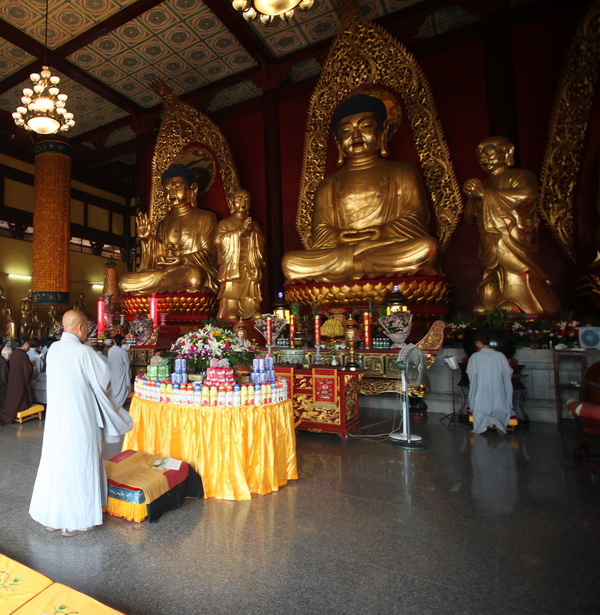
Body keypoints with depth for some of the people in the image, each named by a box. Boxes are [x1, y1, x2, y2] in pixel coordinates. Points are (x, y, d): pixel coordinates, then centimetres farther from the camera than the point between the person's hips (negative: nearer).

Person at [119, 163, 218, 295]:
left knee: (194, 276, -40)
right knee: (125, 281, -17)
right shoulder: (163, 224, 20)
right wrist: (147, 238, -3)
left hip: (194, 270, -4)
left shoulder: (206, 218, 8)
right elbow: (159, 257, 13)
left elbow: (205, 253, -2)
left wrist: (181, 260, -17)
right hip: (166, 271, 4)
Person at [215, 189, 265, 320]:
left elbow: (261, 245, 19)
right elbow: (218, 240, -9)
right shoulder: (224, 223, 9)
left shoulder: (254, 225, 20)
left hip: (251, 270, 3)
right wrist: (240, 230, -11)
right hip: (232, 269, -3)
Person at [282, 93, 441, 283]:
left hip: (392, 249, 0)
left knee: (427, 246, -34)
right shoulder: (327, 186, 22)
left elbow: (416, 221, 3)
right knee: (290, 261, -21)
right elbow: (320, 234, 9)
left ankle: (345, 269, -25)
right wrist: (339, 236, -14)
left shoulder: (403, 173, 17)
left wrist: (380, 233, -13)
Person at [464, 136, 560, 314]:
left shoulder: (521, 176, 3)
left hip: (515, 251, -6)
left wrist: (485, 193, -12)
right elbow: (469, 217, 20)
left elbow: (525, 195, -20)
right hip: (491, 257, 6)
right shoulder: (485, 184, 22)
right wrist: (473, 197, 0)